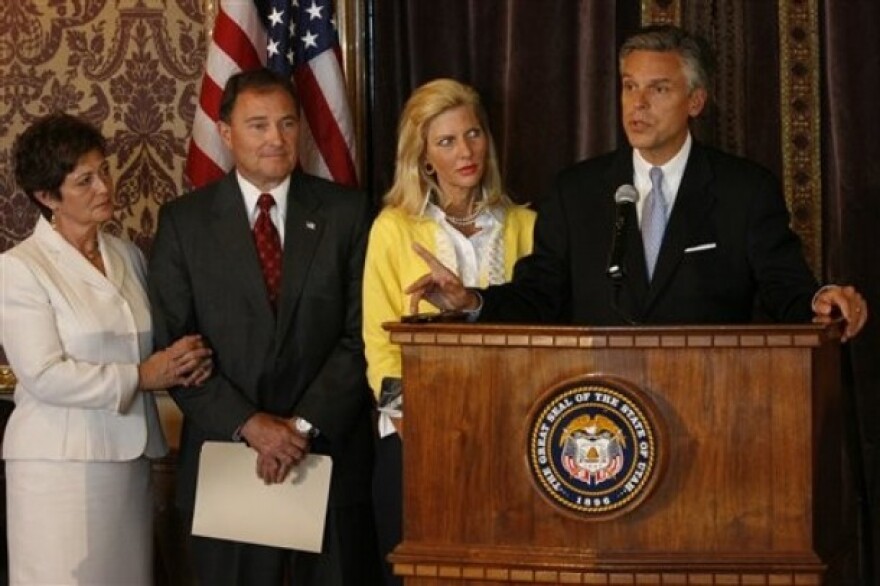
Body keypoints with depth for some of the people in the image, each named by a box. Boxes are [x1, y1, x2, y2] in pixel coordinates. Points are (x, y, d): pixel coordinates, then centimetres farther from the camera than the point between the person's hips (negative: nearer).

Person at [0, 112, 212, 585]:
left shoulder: (128, 256, 12)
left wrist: (187, 361, -6)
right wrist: (141, 376, -13)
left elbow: (151, 346, 17)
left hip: (130, 456, 6)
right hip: (61, 462, -5)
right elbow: (44, 377, -15)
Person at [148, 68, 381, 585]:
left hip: (331, 451, 0)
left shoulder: (347, 212, 3)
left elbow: (362, 335, -2)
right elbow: (174, 345, -2)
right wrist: (249, 424, -12)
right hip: (227, 452, 0)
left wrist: (306, 425, -11)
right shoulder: (184, 221, 3)